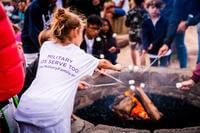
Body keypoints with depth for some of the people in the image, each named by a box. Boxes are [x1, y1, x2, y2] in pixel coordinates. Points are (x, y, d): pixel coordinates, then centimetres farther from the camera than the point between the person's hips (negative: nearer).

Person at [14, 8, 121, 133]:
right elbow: (103, 63, 36)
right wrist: (116, 67, 58)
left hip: (26, 107, 3)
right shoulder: (80, 56, 15)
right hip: (54, 112, -3)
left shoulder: (45, 46, 20)